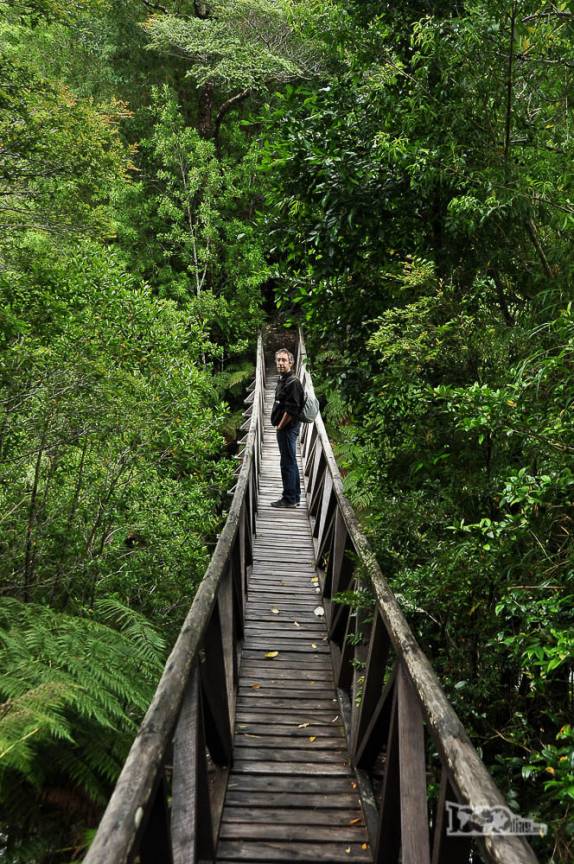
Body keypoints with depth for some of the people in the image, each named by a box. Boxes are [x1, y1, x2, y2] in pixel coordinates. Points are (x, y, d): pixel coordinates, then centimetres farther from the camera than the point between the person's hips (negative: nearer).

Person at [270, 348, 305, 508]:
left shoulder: (293, 382, -16)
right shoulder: (282, 380, 15)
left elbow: (292, 409, -22)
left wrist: (280, 426, -13)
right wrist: (279, 425, 15)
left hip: (288, 428, -10)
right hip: (284, 428, 10)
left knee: (288, 463, -4)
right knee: (291, 463, 15)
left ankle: (289, 499, 3)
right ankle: (295, 497, 25)